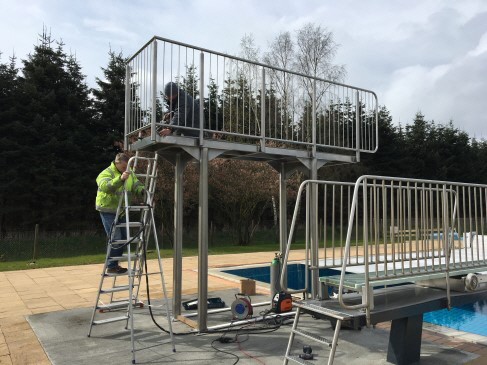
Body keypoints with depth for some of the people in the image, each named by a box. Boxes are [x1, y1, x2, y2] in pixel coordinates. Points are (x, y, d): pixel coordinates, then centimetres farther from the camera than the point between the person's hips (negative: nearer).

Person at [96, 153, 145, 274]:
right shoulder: (106, 173, -16)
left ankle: (115, 263, 28)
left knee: (123, 238, 13)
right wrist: (120, 179, -49)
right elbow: (105, 186, -35)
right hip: (108, 210, -8)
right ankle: (111, 267, 2)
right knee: (115, 238, -10)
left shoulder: (129, 174, 6)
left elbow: (137, 185, 6)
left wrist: (142, 190, -18)